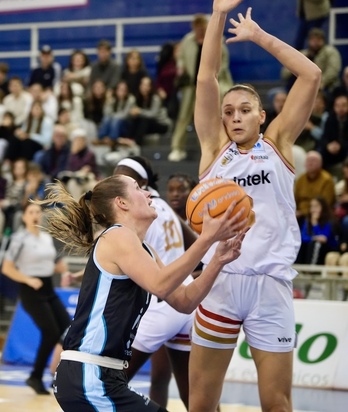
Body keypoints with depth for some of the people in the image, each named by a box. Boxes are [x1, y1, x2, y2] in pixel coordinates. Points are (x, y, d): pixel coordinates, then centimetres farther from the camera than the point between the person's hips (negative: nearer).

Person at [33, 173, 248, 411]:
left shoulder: (144, 250, 19)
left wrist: (218, 260, 0)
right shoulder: (117, 236, -10)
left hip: (100, 377, 11)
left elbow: (184, 302, 13)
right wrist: (207, 238, -26)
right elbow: (159, 285, -24)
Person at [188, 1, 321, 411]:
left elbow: (311, 75, 2)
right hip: (220, 281, 1)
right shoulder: (215, 147, 10)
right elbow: (206, 79, 0)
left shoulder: (278, 143, 10)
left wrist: (259, 36, 5)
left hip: (270, 283, 0)